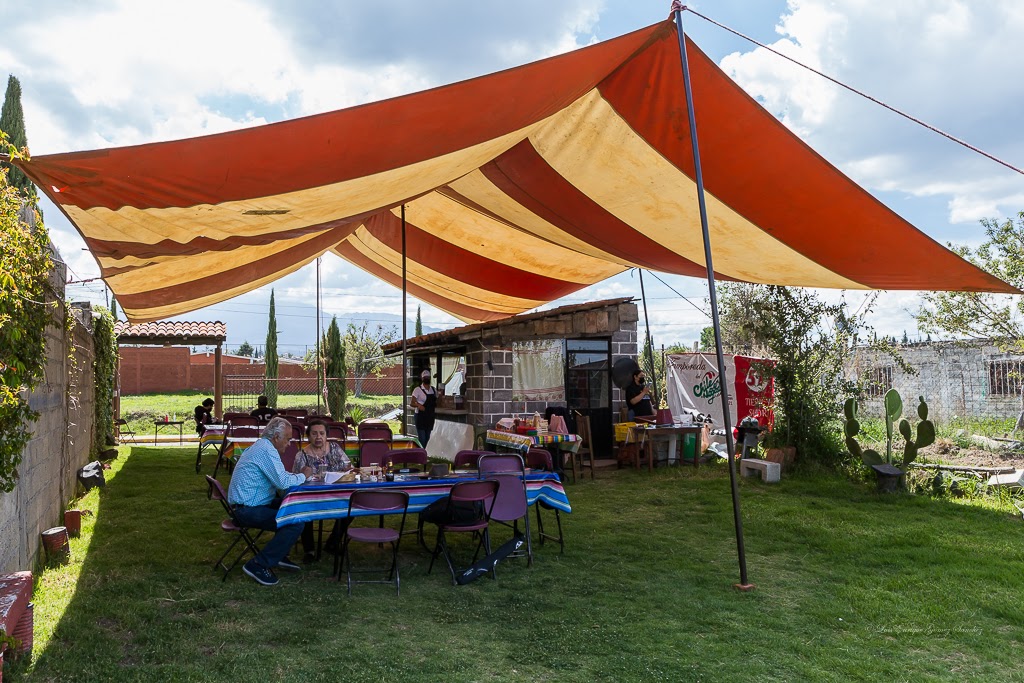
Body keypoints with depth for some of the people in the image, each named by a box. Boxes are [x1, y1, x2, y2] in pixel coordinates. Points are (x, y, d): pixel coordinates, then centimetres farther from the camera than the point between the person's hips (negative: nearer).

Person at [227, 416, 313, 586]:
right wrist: (303, 476, -6)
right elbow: (283, 482, -24)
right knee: (296, 524, -19)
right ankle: (258, 565, -12)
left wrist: (299, 475, 11)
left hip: (245, 504, 11)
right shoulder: (266, 450, -18)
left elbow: (277, 477, 24)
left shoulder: (260, 446, 15)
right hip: (247, 510, -11)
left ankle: (278, 554, 19)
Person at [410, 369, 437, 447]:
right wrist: (418, 405, -28)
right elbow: (411, 403, -11)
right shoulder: (418, 390, -6)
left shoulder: (433, 390, 11)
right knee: (422, 439, -8)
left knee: (427, 439, 10)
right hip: (421, 417, -6)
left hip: (430, 417, 6)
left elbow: (436, 403, 24)